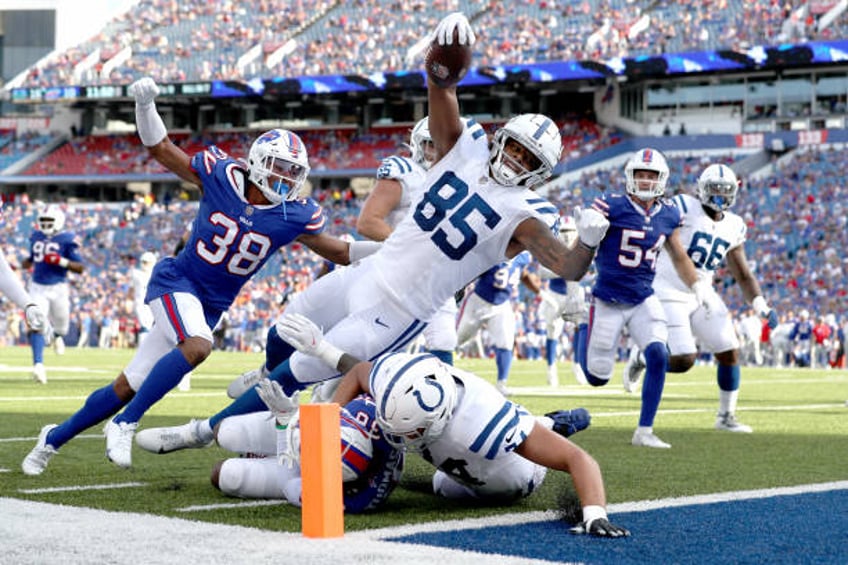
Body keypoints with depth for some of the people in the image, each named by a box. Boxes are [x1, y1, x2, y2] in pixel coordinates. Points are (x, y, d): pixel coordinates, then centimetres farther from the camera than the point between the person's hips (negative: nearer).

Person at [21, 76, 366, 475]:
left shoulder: (294, 217, -8)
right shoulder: (221, 175, -12)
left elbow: (338, 251, 3)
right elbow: (161, 150, 0)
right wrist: (145, 105, -14)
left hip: (211, 304, 4)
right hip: (176, 282, -4)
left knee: (127, 388, 6)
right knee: (198, 346, -35)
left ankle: (55, 437, 25)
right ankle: (124, 425, -23)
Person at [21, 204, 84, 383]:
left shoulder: (66, 239, -9)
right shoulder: (36, 237, 6)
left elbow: (80, 268, -11)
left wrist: (61, 261, -24)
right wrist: (21, 265, 6)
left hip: (58, 288, -2)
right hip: (37, 288, 2)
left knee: (61, 324, 16)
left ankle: (57, 336, 55)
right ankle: (38, 365, -22)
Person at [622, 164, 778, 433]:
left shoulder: (734, 227, 7)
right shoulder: (683, 208, -13)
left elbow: (743, 275, 11)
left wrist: (761, 306, -1)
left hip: (702, 296, 6)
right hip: (669, 293, -6)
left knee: (730, 353, 1)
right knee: (683, 361, -15)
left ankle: (726, 416, 17)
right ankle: (640, 357, 16)